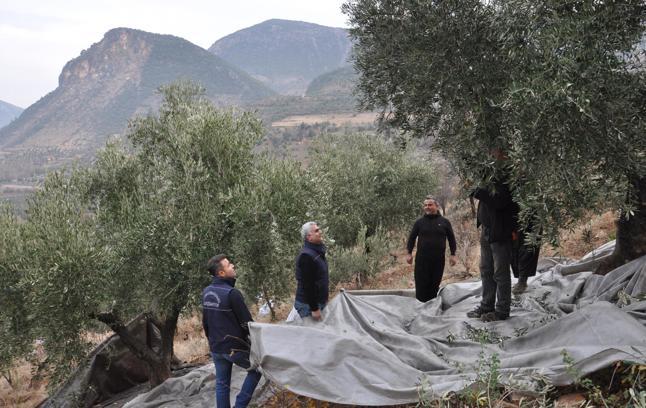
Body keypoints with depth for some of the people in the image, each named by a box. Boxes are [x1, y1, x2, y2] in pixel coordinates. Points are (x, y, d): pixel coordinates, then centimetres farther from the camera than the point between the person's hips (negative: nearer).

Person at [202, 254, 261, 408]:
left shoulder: (206, 292, 3)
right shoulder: (231, 293, -21)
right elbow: (247, 322, -17)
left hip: (216, 348, 7)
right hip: (235, 347, -7)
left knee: (222, 384, 15)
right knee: (256, 370, 14)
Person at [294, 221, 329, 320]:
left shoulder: (318, 252, 11)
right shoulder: (306, 256, -21)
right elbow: (307, 285, -23)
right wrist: (314, 308, -22)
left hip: (319, 302, 10)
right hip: (308, 305, -10)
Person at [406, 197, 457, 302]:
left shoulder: (444, 222, 8)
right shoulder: (419, 222, 8)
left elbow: (451, 238, 11)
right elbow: (412, 238, 10)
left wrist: (452, 255, 5)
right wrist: (409, 253, 2)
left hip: (438, 259, 1)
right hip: (422, 259, -1)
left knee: (435, 285, 4)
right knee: (421, 285, -3)